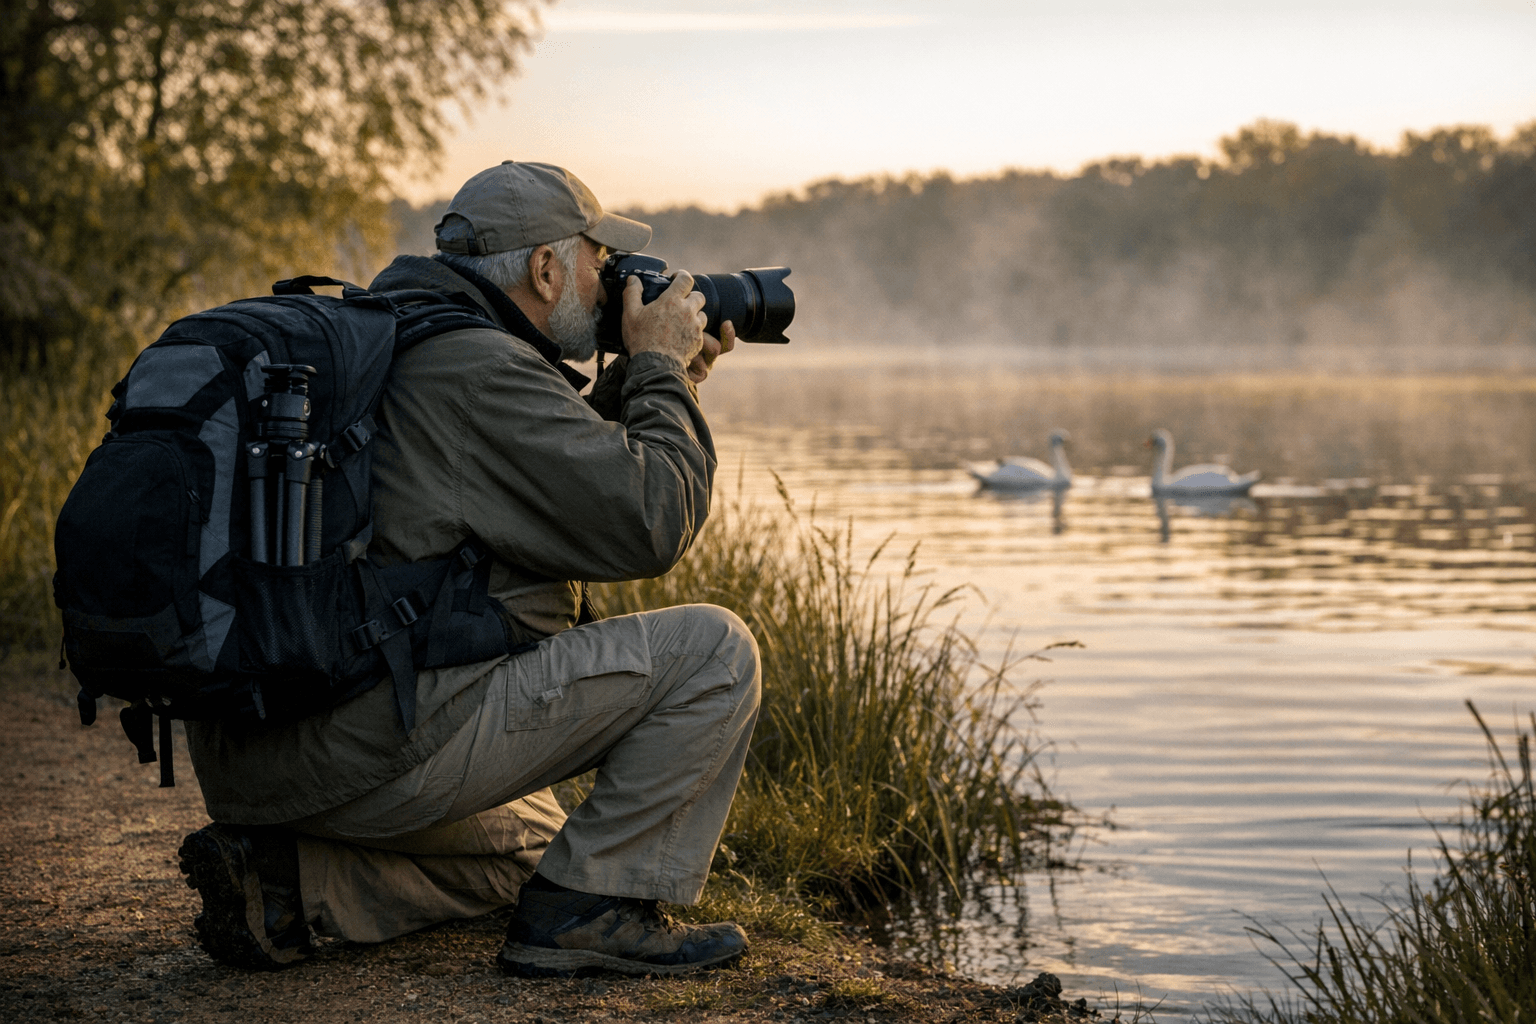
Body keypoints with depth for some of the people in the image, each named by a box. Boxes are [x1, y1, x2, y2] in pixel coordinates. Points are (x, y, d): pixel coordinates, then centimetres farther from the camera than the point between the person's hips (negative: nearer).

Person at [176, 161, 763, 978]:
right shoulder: (481, 370, -14)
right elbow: (649, 521, -14)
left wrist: (658, 378, 24)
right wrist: (660, 370, 1)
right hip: (377, 749, -10)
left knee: (533, 842, 35)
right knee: (711, 651, -5)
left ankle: (285, 873, 12)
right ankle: (583, 910, -2)